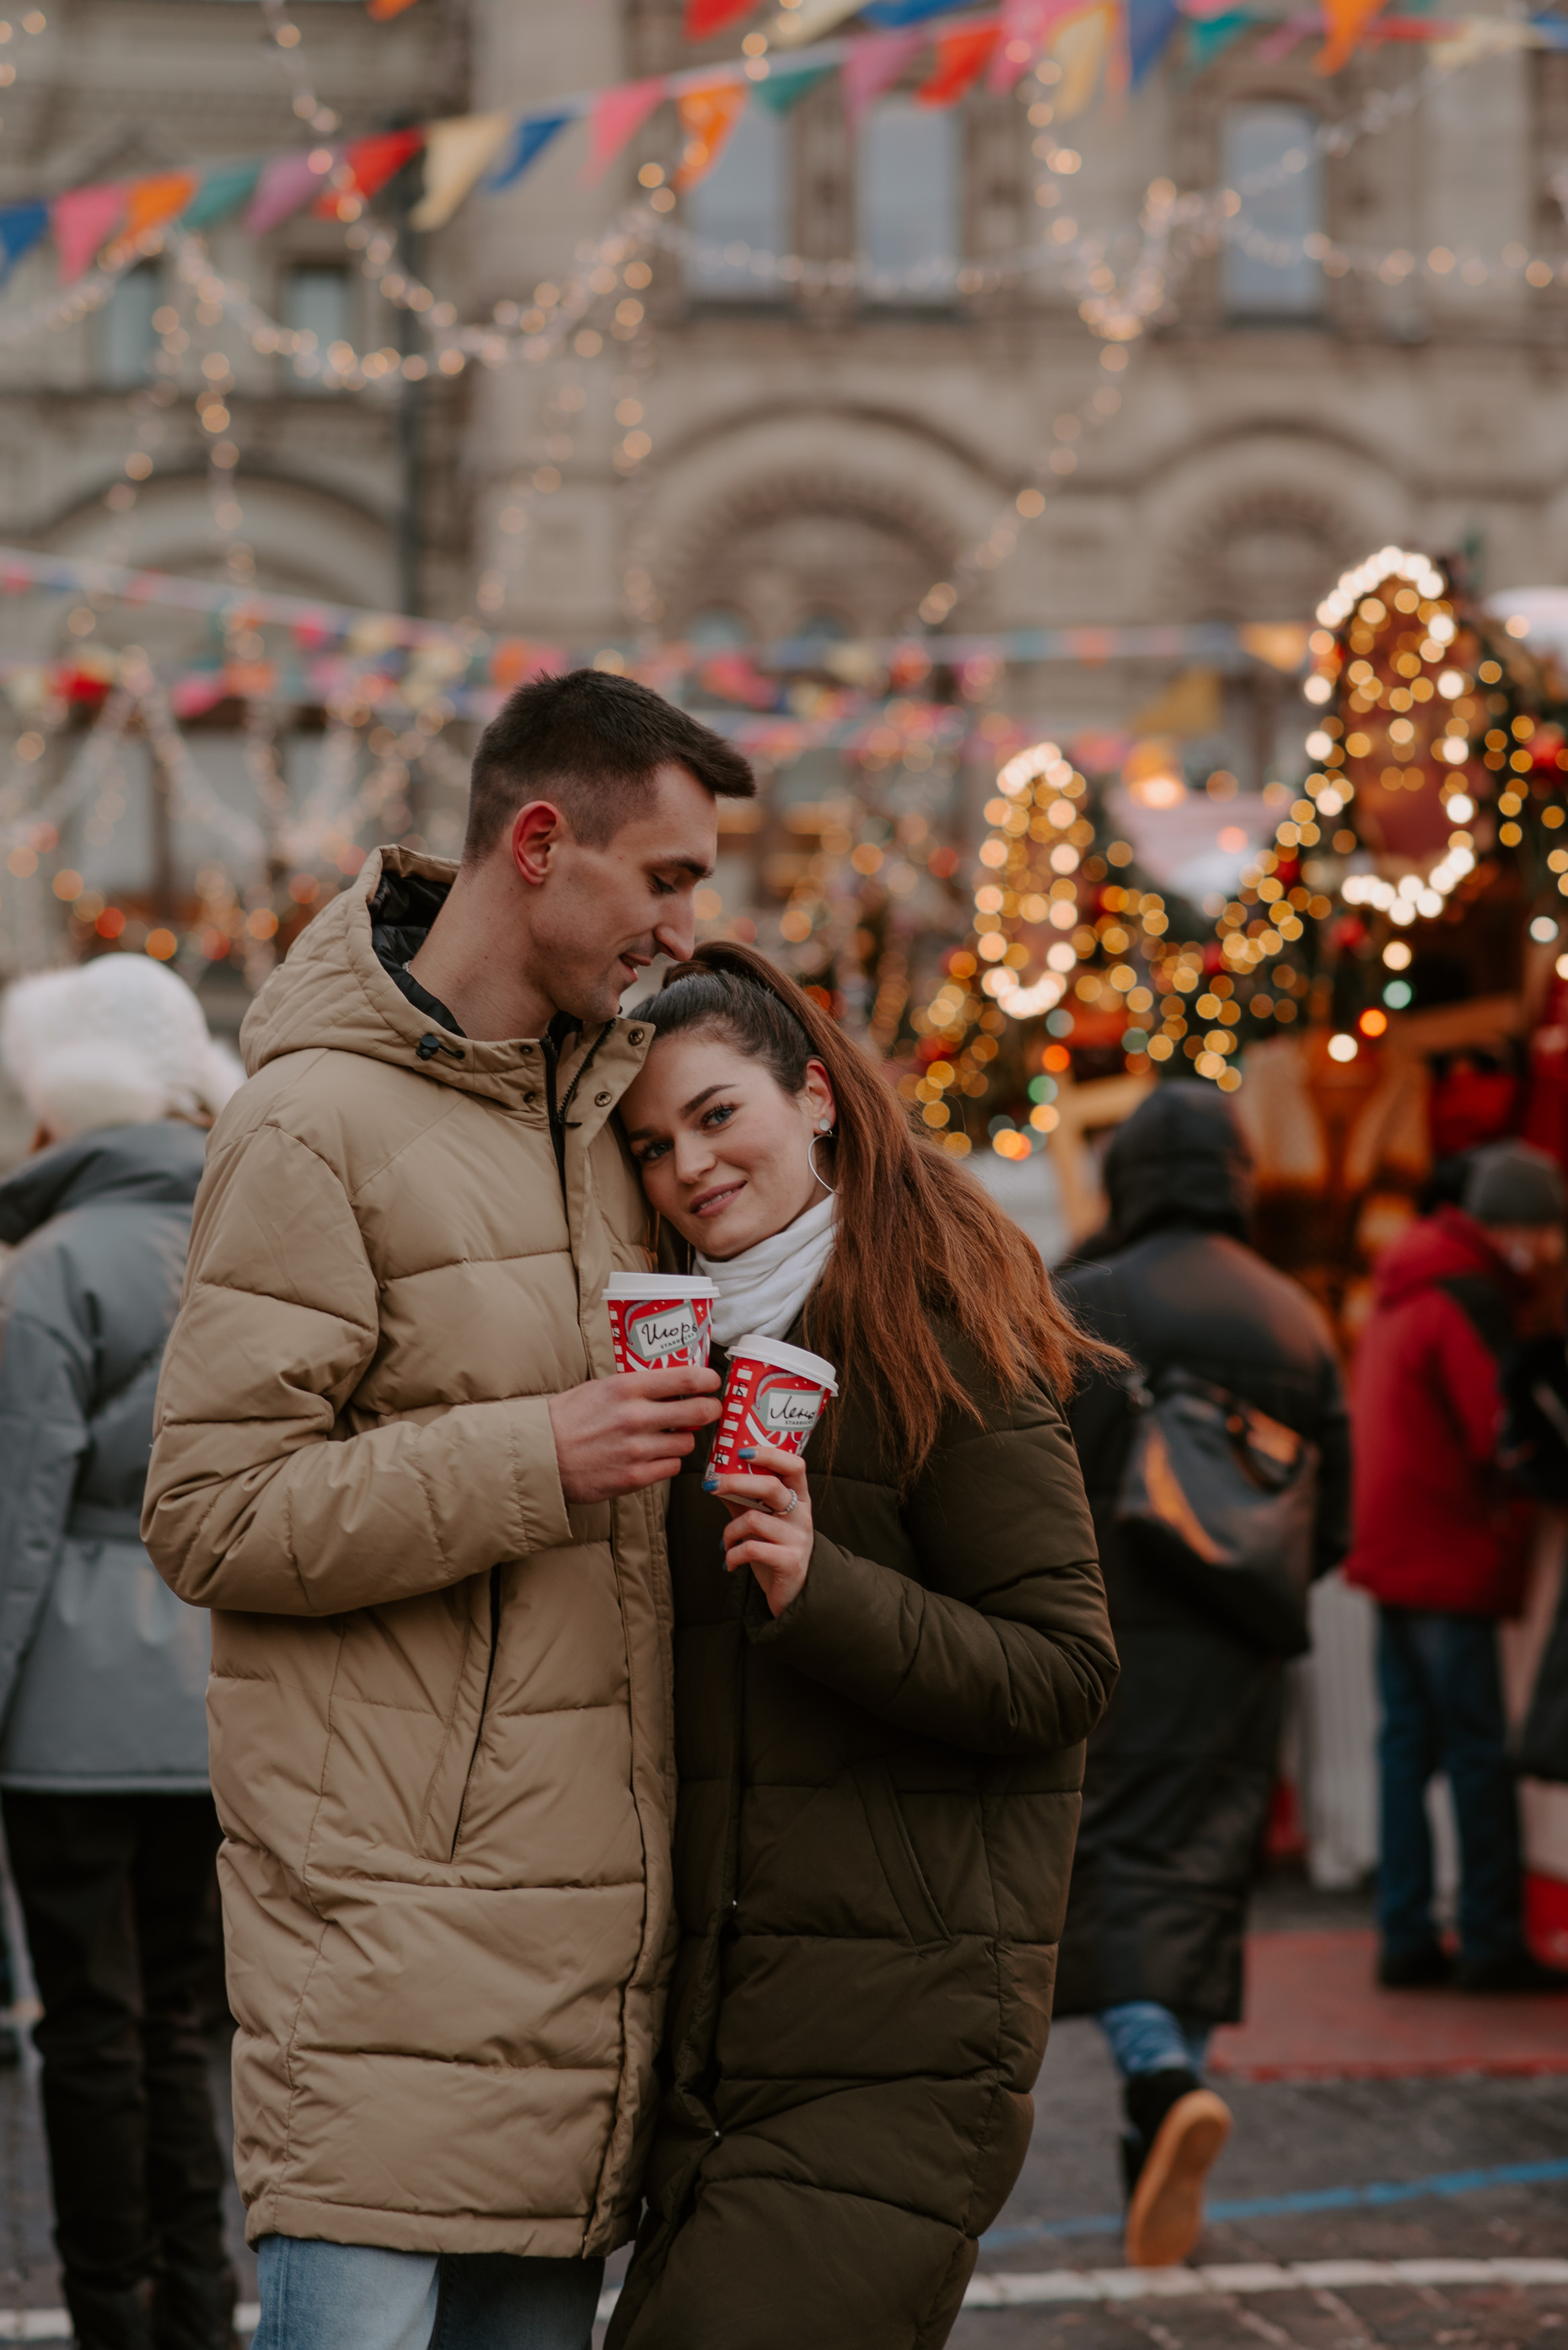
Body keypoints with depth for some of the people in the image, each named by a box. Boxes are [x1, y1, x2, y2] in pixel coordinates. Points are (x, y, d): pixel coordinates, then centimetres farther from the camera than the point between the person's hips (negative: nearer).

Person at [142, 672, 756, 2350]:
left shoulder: (606, 1094, 15)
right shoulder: (316, 1123, -9)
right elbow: (212, 1516, -13)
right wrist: (532, 1460, -19)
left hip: (586, 1895, 7)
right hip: (389, 1903, -7)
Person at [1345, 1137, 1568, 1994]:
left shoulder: (1401, 1293, 16)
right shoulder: (1470, 1302, -15)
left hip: (1394, 1552, 9)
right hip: (1449, 1560, -9)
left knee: (1408, 1742, 10)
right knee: (1479, 1754, -5)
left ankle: (1405, 1937, 12)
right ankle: (1492, 1943, -3)